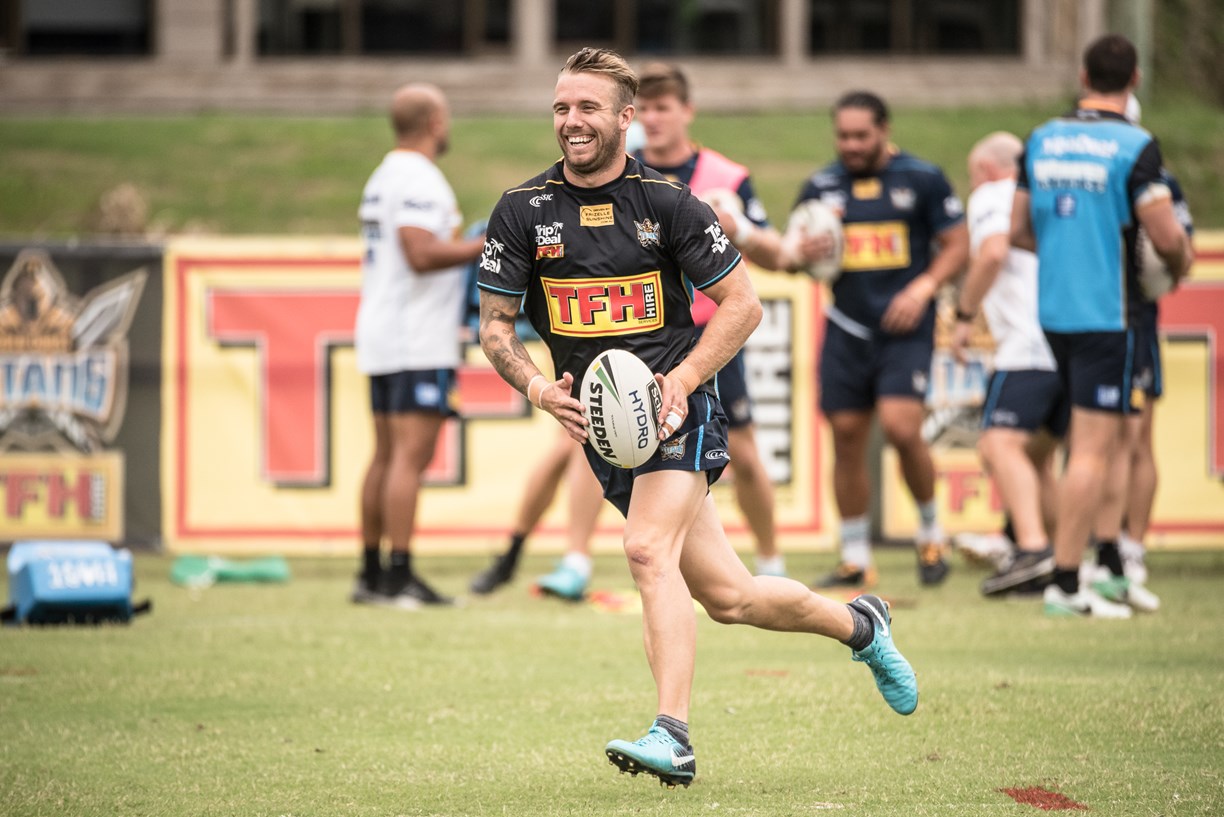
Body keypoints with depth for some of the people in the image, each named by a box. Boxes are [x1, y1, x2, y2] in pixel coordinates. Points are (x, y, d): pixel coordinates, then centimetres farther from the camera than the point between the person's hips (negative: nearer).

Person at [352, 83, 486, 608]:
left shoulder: (383, 179, 17)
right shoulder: (419, 180, -13)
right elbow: (422, 254, -24)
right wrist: (489, 244, -18)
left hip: (379, 333, 10)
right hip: (418, 343, -10)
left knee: (387, 456, 12)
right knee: (411, 455, -11)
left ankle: (371, 574, 14)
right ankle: (399, 578, -14)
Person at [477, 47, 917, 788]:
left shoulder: (667, 203, -5)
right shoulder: (522, 211, 2)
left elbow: (742, 303, 0)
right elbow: (495, 324, 7)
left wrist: (680, 380, -13)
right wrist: (538, 386, -12)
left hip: (674, 407, -4)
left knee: (649, 550, -28)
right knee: (727, 596, 6)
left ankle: (673, 738, -31)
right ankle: (859, 625, 32)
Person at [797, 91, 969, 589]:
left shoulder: (922, 179, 1)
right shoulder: (821, 187, 10)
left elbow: (957, 244, 3)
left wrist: (923, 287, -12)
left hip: (904, 327, -4)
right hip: (847, 328, 4)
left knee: (900, 427, -18)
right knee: (847, 437, 2)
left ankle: (931, 530, 5)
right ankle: (854, 558, 13)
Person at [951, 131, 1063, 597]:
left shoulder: (991, 196, 5)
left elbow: (993, 253, -14)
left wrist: (964, 316, -7)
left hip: (1030, 345, -8)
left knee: (1000, 445, -19)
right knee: (1037, 454, 18)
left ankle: (1032, 547, -37)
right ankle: (1059, 566, 18)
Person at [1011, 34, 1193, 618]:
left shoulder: (1041, 141, 7)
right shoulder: (1135, 147, -11)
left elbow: (1018, 230, 13)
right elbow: (1166, 237, -15)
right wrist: (1180, 262, 7)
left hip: (1053, 312, 6)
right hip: (1107, 314, -6)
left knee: (1089, 441, 19)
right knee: (1094, 449, -5)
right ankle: (1065, 583, -6)